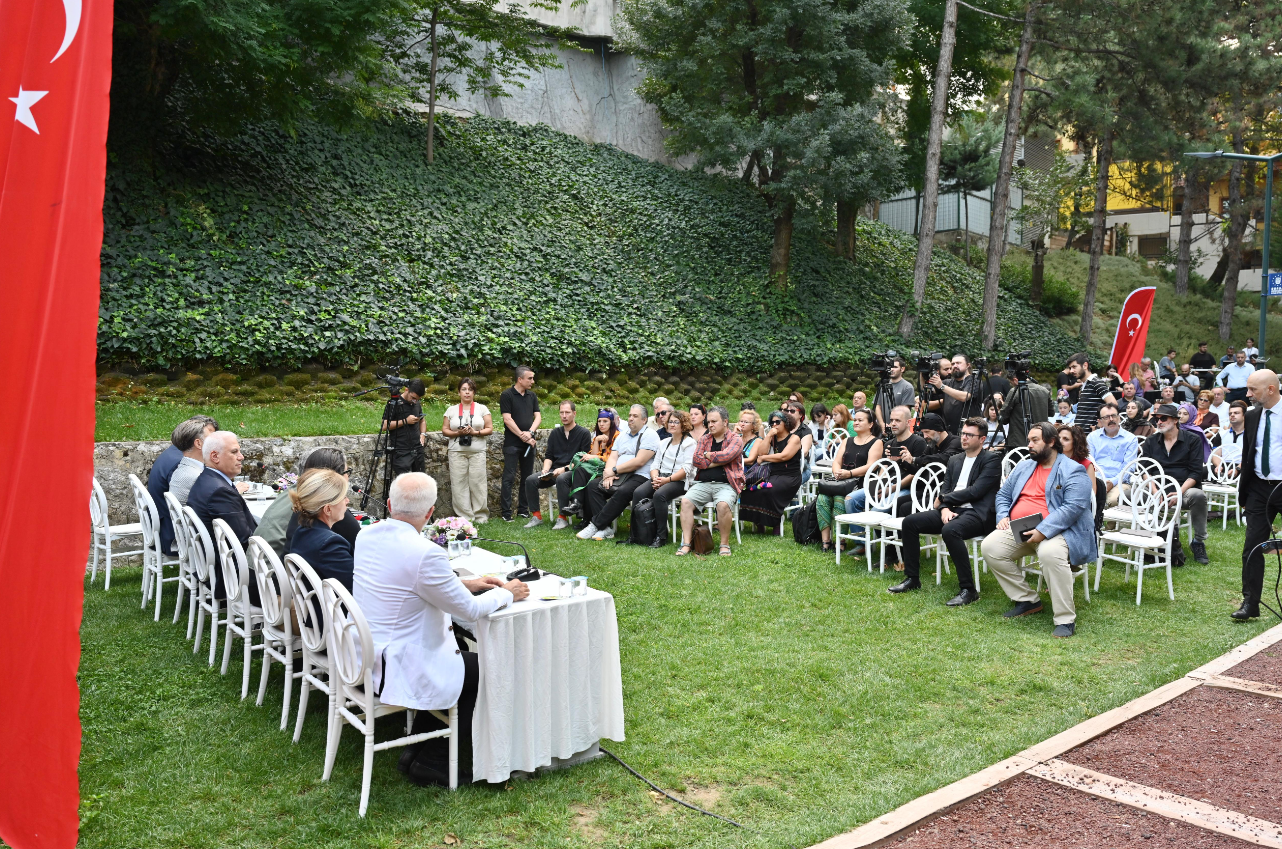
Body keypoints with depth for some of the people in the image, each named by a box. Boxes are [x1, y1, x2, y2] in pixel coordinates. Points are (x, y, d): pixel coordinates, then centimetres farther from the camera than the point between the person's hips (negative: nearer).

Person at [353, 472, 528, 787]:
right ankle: (433, 761, 18)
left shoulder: (366, 536, -1)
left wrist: (463, 582, 15)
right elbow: (469, 610, -15)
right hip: (400, 669, -8)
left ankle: (418, 747, 28)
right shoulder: (425, 553, -27)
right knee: (486, 671, 10)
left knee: (460, 647, 24)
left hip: (364, 654, 8)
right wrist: (506, 593, 3)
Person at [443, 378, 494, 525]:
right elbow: (444, 429, 9)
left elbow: (489, 429, 4)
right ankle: (464, 517, 1)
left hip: (477, 452, -1)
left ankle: (480, 516, 2)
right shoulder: (451, 410, 12)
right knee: (459, 484, -3)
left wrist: (475, 432, -13)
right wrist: (457, 433, -10)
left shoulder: (482, 409, 8)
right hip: (457, 452, 1)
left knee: (478, 483, -4)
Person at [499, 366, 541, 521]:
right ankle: (506, 512, -2)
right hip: (512, 443, -6)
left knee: (527, 478, 9)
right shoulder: (507, 395, -6)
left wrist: (530, 433, -12)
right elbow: (507, 419, -12)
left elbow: (538, 417, 6)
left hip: (529, 443, 6)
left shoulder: (532, 396, 11)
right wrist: (523, 437, -13)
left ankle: (523, 510, 17)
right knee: (509, 478, -5)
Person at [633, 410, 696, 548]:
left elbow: (686, 469, -9)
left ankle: (661, 536, -28)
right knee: (638, 492, -22)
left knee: (659, 495, -35)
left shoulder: (689, 443, 3)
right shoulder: (664, 443, 25)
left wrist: (667, 479, -18)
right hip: (660, 478, 6)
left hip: (679, 481, -6)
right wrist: (655, 478, -5)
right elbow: (655, 464, 18)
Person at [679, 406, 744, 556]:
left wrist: (707, 455, 1)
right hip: (703, 483, 4)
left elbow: (725, 456, -15)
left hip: (725, 484, -4)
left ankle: (725, 544, -16)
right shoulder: (704, 439, 18)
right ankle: (686, 543, -20)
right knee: (685, 501, -22)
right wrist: (718, 461, -3)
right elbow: (695, 460, 2)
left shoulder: (735, 439, 5)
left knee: (723, 504, -34)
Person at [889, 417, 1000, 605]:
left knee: (950, 530, -37)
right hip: (953, 510, 8)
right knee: (909, 522, -8)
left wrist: (944, 499, -6)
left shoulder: (991, 460, -3)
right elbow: (945, 490, 14)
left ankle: (968, 590, -27)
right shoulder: (954, 460, 19)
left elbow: (975, 491, -14)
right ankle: (912, 579, 3)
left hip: (977, 513, -7)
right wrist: (945, 508, -9)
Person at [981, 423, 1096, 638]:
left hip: (1055, 531, -7)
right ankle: (1027, 600, 0)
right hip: (1018, 530, 7)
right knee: (990, 547, -15)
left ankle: (1066, 620, -26)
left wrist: (1043, 531, -26)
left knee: (1050, 553, -38)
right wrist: (1003, 516, 1)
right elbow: (1003, 494, 24)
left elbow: (1074, 507, -17)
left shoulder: (1072, 471, -5)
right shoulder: (1023, 467, 18)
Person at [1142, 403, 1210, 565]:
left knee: (1198, 495, -38)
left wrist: (1179, 492, -18)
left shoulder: (1193, 440, 6)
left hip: (1185, 489, -2)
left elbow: (1196, 472, -3)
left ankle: (1198, 542, -18)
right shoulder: (1151, 441, 16)